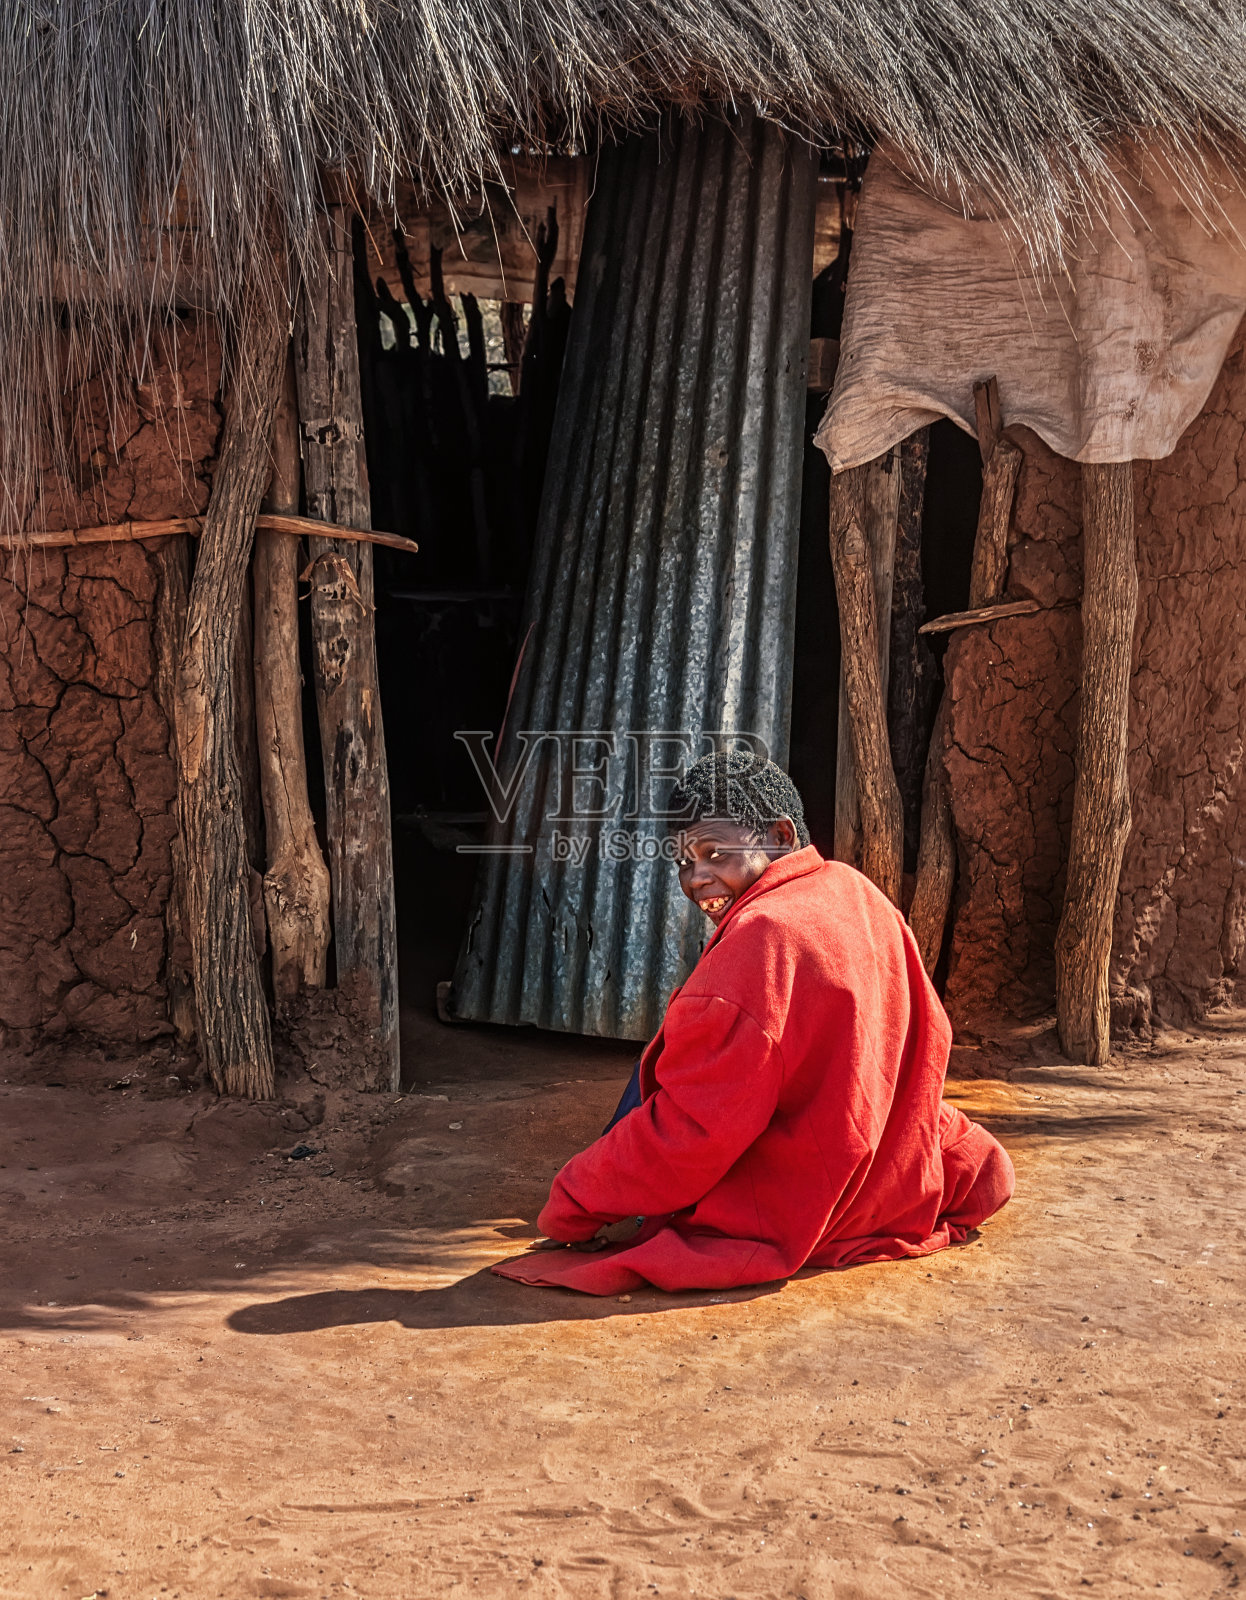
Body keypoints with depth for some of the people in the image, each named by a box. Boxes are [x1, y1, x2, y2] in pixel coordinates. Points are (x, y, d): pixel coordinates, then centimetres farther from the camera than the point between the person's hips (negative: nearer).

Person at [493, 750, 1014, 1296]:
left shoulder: (761, 938, -27)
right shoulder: (863, 897, -1)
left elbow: (692, 1130, -27)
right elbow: (933, 1039, 13)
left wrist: (572, 1207, -16)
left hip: (787, 1217, -9)